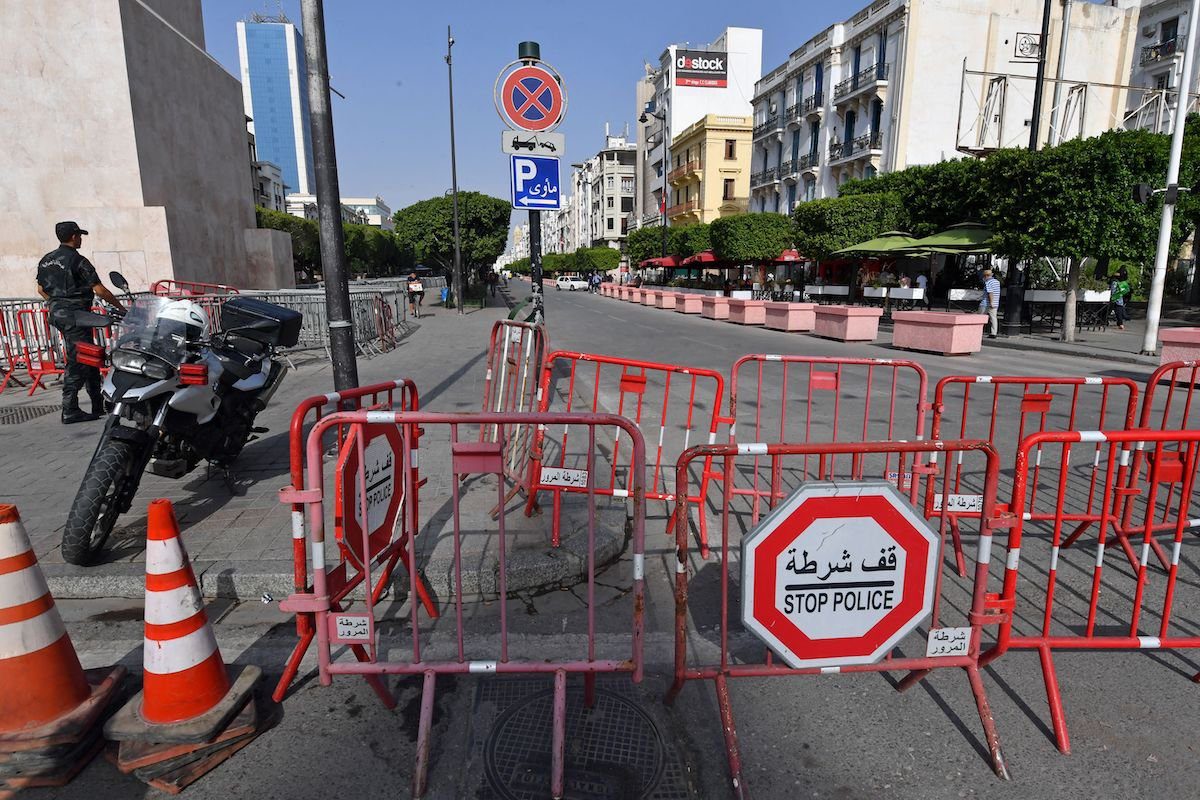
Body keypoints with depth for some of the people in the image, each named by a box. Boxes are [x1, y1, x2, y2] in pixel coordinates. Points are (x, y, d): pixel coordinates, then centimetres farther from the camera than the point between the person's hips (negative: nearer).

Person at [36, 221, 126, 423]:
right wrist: (119, 306, -5)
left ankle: (99, 405, 19)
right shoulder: (77, 261, -13)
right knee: (77, 362, -7)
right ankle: (70, 411, -8)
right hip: (75, 314, -9)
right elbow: (99, 289, -14)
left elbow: (41, 289, 20)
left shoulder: (46, 260, 13)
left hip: (57, 312, 9)